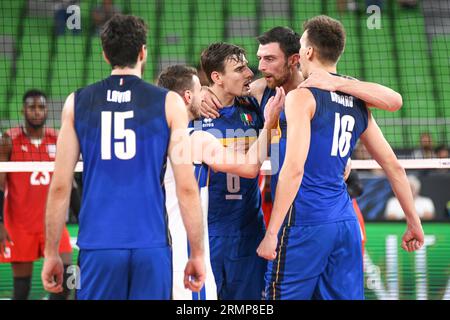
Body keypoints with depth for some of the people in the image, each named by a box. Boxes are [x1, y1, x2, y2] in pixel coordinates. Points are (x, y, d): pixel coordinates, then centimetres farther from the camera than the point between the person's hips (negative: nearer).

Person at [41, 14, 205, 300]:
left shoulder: (77, 103, 6)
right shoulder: (169, 104, 2)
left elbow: (59, 187, 4)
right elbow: (187, 187, -2)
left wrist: (51, 253, 11)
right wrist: (197, 254, 5)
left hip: (98, 246, 1)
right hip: (151, 245, -1)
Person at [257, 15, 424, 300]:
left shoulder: (302, 96, -9)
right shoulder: (358, 104, 13)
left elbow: (294, 168, -18)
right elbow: (393, 166, 15)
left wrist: (272, 233, -18)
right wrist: (414, 222, 23)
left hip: (304, 223, -7)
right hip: (346, 223, 7)